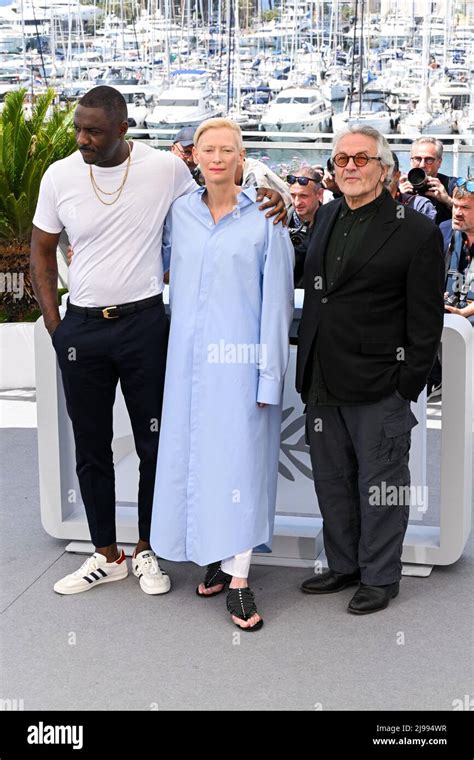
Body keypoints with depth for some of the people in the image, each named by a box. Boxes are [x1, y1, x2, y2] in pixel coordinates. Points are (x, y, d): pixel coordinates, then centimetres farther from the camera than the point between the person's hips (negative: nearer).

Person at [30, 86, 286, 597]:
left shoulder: (165, 168, -7)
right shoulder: (60, 176, -3)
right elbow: (42, 251, 9)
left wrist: (266, 200, -8)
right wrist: (53, 324, 2)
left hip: (143, 324, -2)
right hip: (82, 328, 2)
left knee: (153, 443, 7)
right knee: (90, 448, 11)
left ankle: (146, 551, 25)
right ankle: (107, 556, 26)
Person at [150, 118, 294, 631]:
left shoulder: (264, 219, -3)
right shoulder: (178, 214, 7)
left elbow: (276, 300, -5)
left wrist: (269, 375, -9)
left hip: (240, 359, -4)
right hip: (189, 358, 4)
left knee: (239, 458, -4)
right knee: (193, 454, 7)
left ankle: (238, 579, 1)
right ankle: (216, 557, 22)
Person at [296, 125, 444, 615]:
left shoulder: (416, 232, -8)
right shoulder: (325, 218, 10)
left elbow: (426, 321, -8)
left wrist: (407, 387, -11)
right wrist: (306, 371, 11)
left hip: (379, 389, -6)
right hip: (323, 384, 6)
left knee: (379, 484, 6)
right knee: (332, 482, 17)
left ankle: (380, 577, 21)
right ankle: (344, 565, 33)